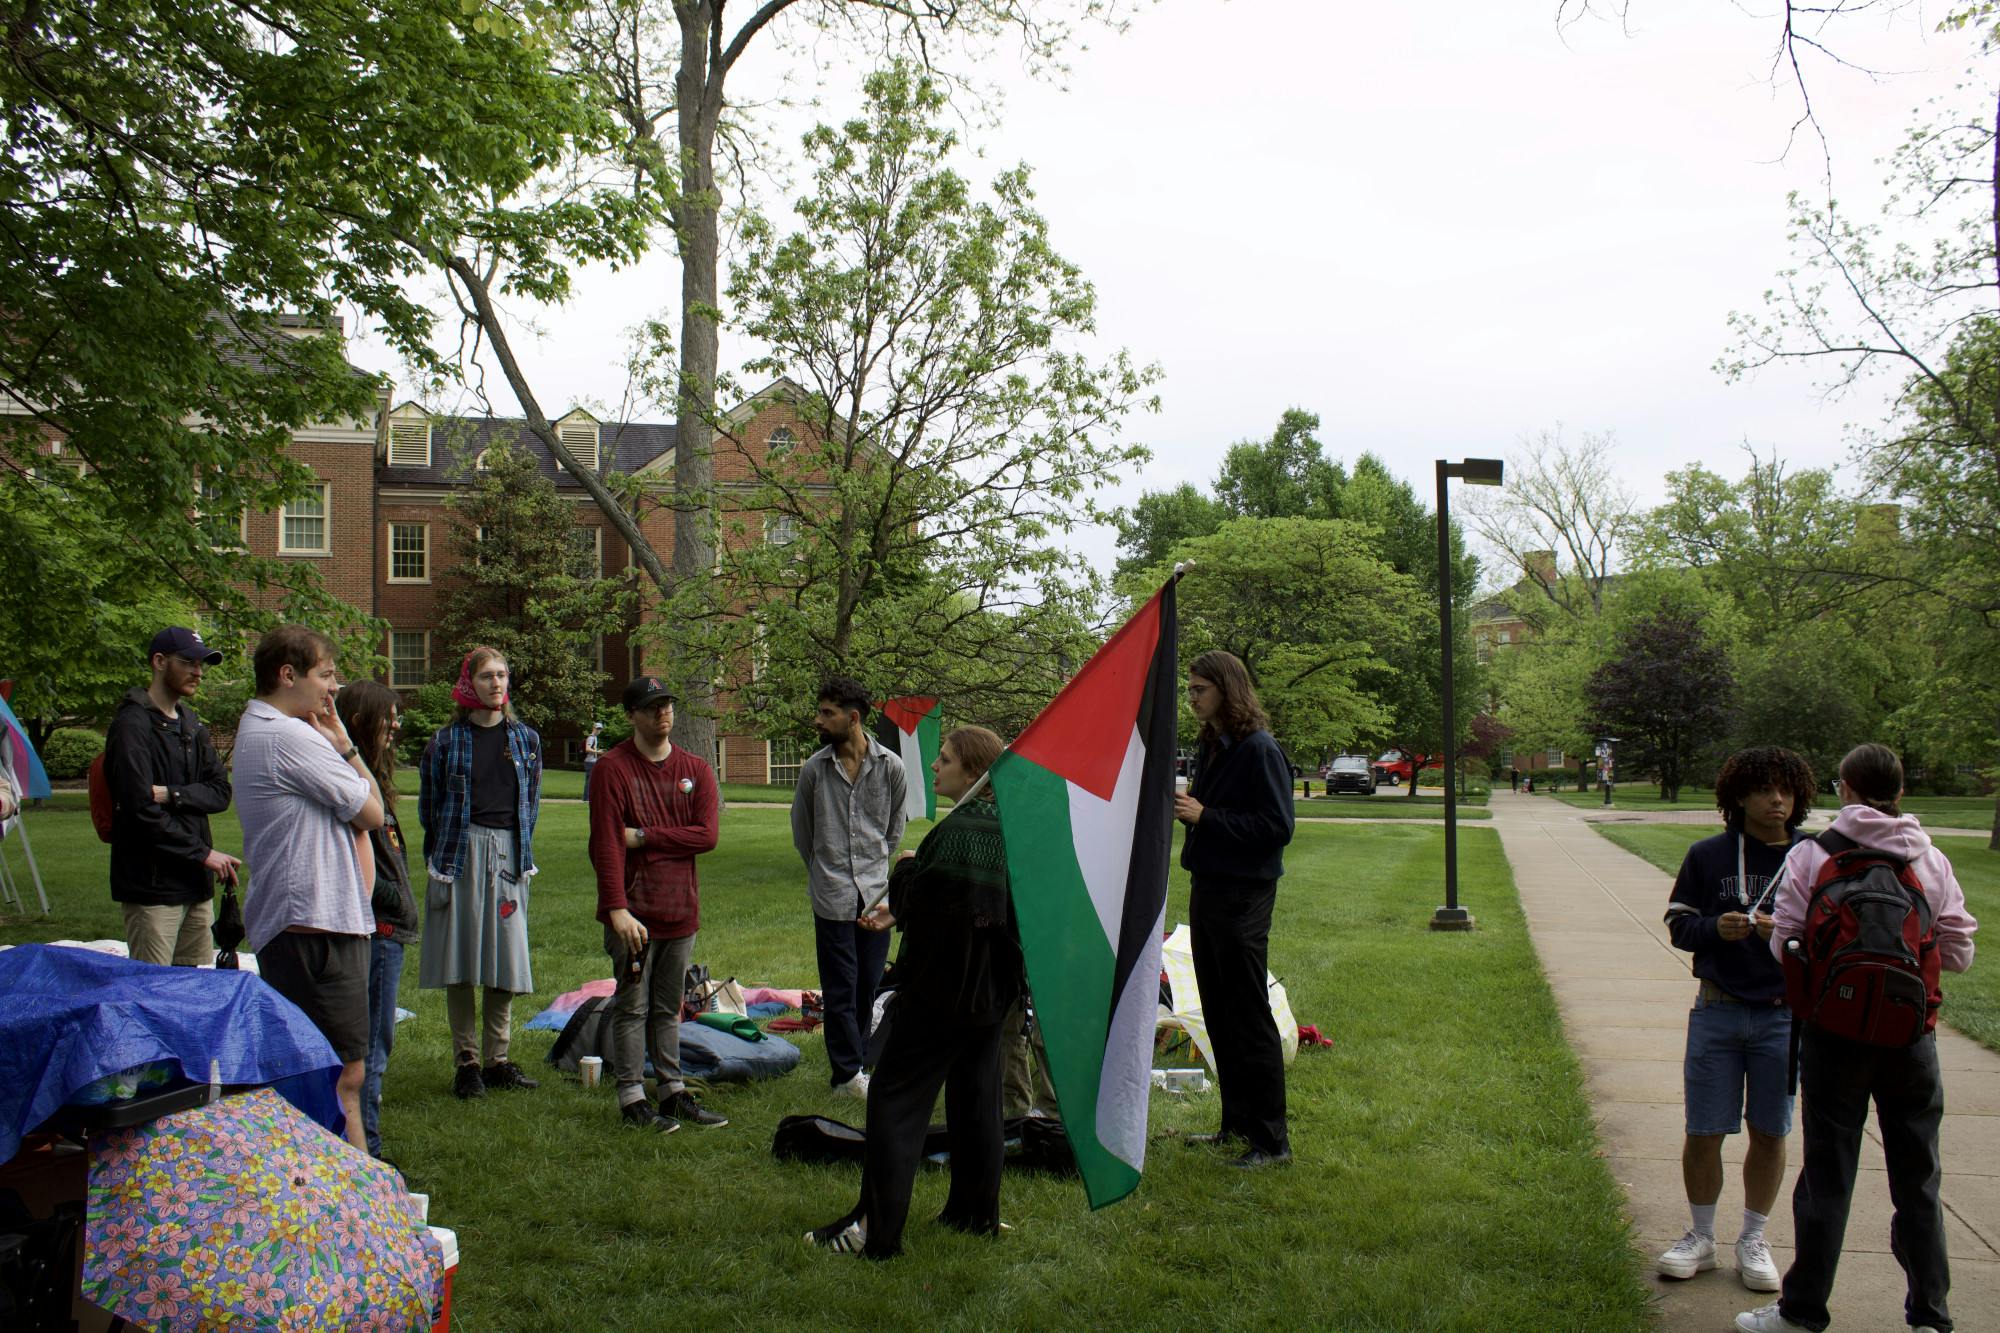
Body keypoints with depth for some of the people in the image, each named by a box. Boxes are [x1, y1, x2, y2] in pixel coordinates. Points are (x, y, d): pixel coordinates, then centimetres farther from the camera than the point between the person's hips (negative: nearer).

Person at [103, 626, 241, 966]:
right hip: (151, 887, -7)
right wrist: (203, 853, -14)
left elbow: (220, 792, 5)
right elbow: (141, 810, -18)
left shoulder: (191, 724, 16)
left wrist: (171, 794, -14)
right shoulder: (132, 724, -10)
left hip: (197, 885, 8)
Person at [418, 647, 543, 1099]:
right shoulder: (447, 740, 2)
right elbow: (429, 803, 8)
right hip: (461, 853, -2)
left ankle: (497, 1059, 12)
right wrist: (442, 853, 7)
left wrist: (521, 849, 12)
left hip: (508, 854, 2)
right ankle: (466, 1061, 8)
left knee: (506, 964, 2)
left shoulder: (525, 738, 9)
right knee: (460, 963, 0)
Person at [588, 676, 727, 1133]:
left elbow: (707, 835, -4)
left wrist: (643, 836, -12)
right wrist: (617, 909, -21)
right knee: (632, 1005, 0)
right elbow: (605, 843, -13)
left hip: (681, 907, 4)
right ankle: (632, 1098, 7)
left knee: (669, 1007, 13)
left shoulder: (696, 769, 8)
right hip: (633, 910, -4)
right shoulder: (613, 768, -5)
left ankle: (674, 1091, 20)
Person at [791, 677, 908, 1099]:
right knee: (841, 988, -1)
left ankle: (851, 1065, 20)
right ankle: (849, 1072, 8)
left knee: (868, 984, 8)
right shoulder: (814, 768, -3)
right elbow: (801, 831, 12)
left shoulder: (891, 767, -1)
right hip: (832, 896, -2)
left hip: (876, 891, 2)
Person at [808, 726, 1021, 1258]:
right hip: (996, 988, 9)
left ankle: (875, 1228, -2)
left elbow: (920, 906, -24)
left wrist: (905, 870, -4)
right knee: (977, 1096, 16)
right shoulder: (1012, 827, 8)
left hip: (942, 989, -9)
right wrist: (899, 911, 19)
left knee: (895, 1098, -2)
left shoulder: (955, 830, -21)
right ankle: (977, 1211, 24)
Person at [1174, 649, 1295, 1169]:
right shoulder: (1211, 747, 11)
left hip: (1243, 897, -9)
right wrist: (1182, 807, -1)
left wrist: (1205, 816, -20)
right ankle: (1237, 1124, 27)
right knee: (1218, 1015, 15)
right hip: (1208, 888, 9)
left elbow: (1277, 827, -19)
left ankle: (1271, 1140, 4)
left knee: (1250, 1018, -4)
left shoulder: (1259, 749, -15)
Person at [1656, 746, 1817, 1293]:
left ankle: (1753, 1240, 26)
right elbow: (1678, 924, 3)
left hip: (1784, 1015, 0)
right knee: (1703, 1132, 4)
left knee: (1770, 1133, 9)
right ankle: (1700, 1237, 22)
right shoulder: (1708, 855, 0)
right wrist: (1716, 928, -18)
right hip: (1717, 1011, 0)